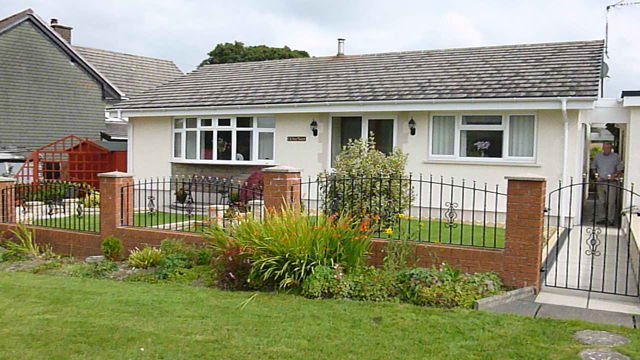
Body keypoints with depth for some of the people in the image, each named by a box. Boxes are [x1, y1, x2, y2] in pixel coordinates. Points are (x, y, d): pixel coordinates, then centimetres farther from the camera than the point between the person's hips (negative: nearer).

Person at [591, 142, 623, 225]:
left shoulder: (616, 156, 4)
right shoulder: (598, 156, 10)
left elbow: (620, 170, 6)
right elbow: (593, 167, 17)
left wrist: (615, 175, -12)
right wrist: (596, 175, 2)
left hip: (611, 182, -3)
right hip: (600, 182, 3)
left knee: (611, 202, -7)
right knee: (601, 202, 8)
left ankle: (611, 219, -1)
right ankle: (602, 218, 15)